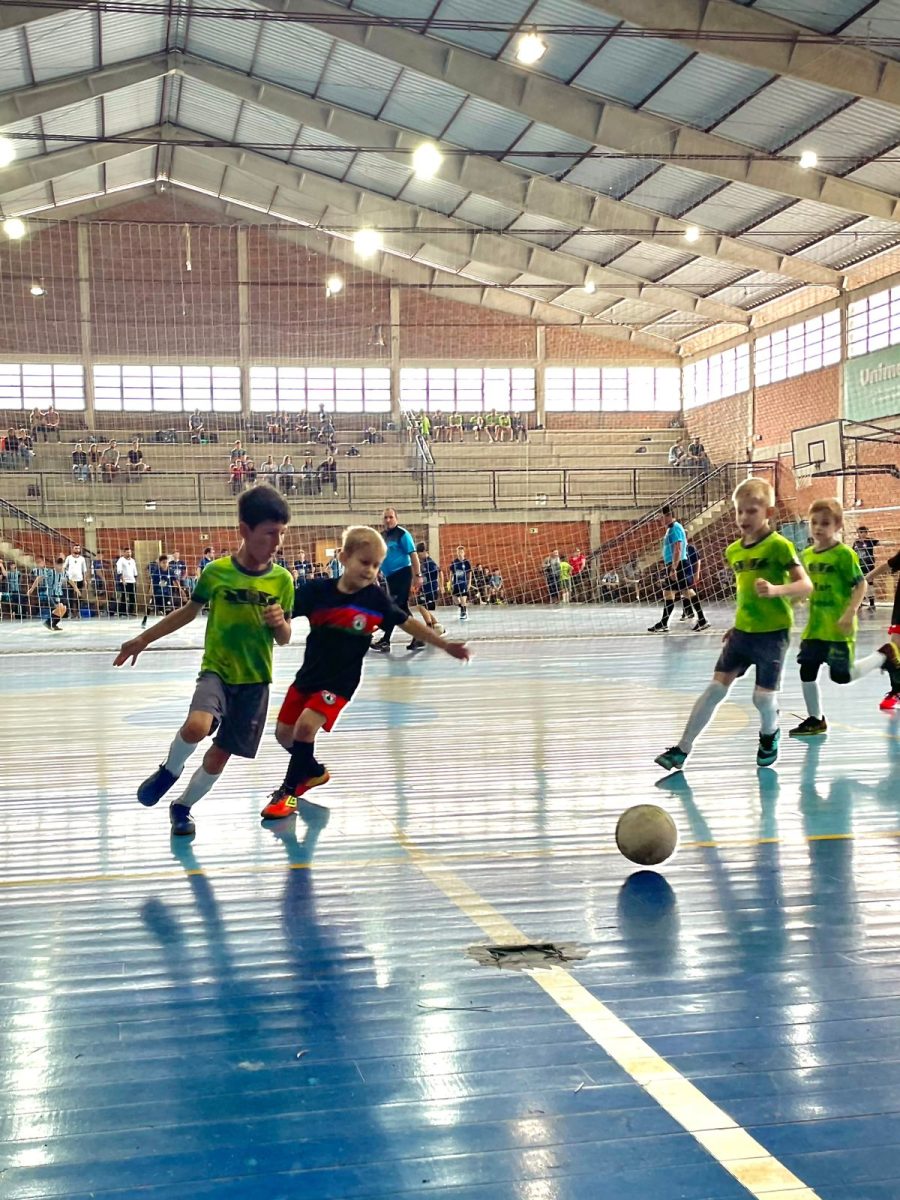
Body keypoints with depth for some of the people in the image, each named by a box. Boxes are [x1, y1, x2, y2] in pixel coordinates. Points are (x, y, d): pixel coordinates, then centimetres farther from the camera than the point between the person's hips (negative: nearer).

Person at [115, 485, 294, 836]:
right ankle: (169, 771, 2)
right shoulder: (216, 572, -9)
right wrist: (143, 639, 11)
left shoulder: (282, 580, -6)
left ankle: (183, 806, 33)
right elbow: (190, 611, 8)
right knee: (196, 727, -30)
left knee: (220, 755, 7)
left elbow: (284, 640, 3)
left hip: (255, 679, 2)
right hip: (216, 670, -2)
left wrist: (280, 623, -21)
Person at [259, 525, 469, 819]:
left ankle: (289, 792, -3)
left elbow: (408, 624, 3)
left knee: (306, 726, -21)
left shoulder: (376, 599, -9)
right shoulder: (317, 591, -12)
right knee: (284, 733, 11)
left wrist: (445, 645, 6)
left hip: (340, 681, -3)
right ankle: (313, 771, 40)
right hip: (308, 675, 3)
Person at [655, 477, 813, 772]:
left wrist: (776, 590, -33)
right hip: (742, 632, 5)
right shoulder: (734, 551, 9)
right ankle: (683, 748, -1)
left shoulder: (779, 545, -11)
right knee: (716, 687, -2)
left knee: (763, 697, 0)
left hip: (772, 633, -5)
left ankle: (770, 734, 34)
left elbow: (806, 585, -16)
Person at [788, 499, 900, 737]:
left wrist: (849, 614, -22)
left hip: (838, 628, -6)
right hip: (815, 626, 6)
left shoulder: (844, 554, -12)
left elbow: (861, 585, -13)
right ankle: (815, 719, 22)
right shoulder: (806, 556, 7)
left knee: (842, 676, -2)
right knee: (807, 671, 6)